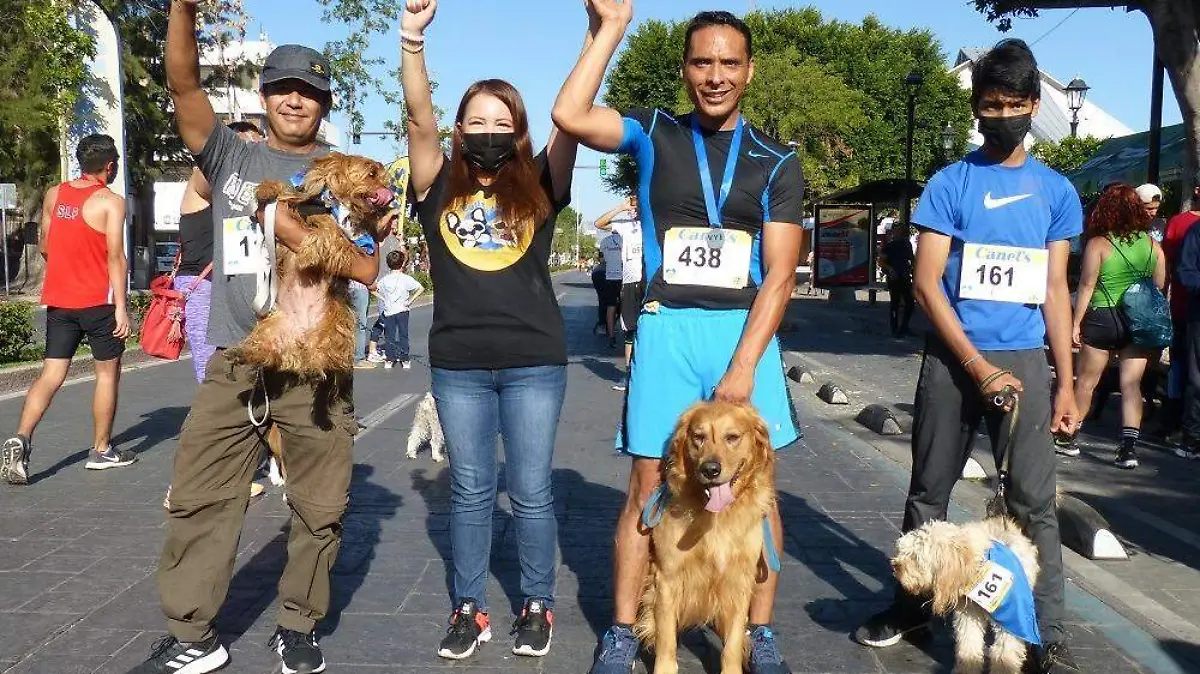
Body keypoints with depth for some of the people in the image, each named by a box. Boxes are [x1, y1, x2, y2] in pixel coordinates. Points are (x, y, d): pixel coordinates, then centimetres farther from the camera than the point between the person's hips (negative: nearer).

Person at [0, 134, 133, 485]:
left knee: (51, 374, 7)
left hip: (59, 300, 5)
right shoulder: (110, 201, -10)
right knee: (107, 373, 9)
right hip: (98, 300, -5)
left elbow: (44, 247, 15)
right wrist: (121, 306, -15)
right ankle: (101, 450, 16)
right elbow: (116, 257, -16)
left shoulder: (54, 194, 7)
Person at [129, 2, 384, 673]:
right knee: (199, 498, 2)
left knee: (320, 506, 6)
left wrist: (292, 228, -12)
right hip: (234, 359, 1)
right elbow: (185, 84, -3)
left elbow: (366, 267, -2)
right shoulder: (232, 157, 12)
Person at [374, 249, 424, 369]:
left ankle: (389, 360, 9)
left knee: (389, 336, 8)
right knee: (403, 335, 6)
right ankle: (404, 360, 8)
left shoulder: (384, 280, 0)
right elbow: (421, 288, -14)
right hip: (402, 310, -2)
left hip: (388, 311, 2)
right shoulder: (406, 279, -9)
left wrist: (383, 298, 4)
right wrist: (410, 300, -8)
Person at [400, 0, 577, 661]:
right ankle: (469, 609, 23)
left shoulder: (539, 187, 3)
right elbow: (419, 117, -8)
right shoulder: (440, 187, 5)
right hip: (458, 365, 1)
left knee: (531, 490, 8)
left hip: (534, 363, -1)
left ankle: (537, 605, 23)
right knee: (469, 490, 11)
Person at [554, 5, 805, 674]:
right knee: (647, 484, 2)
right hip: (667, 330, 0)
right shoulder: (654, 135, 6)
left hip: (746, 332, 1)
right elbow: (570, 116, -12)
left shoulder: (777, 164, 5)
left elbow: (779, 275, -3)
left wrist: (742, 367, -12)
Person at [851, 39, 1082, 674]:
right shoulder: (950, 184, 0)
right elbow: (926, 283, -6)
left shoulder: (1057, 191, 9)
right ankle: (912, 605, 24)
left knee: (1034, 501, 0)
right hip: (952, 358, -1)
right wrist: (978, 366, -13)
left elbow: (1055, 290, 10)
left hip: (1024, 359, 1)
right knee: (929, 491, 9)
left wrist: (1065, 381, 4)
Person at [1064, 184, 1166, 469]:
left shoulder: (1097, 244, -8)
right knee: (1131, 385, 4)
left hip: (1103, 318, -3)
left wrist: (1076, 323, -4)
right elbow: (1160, 288, 8)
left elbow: (1086, 286, -9)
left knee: (1085, 381, 8)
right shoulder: (1153, 245, 4)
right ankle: (1129, 446, -2)